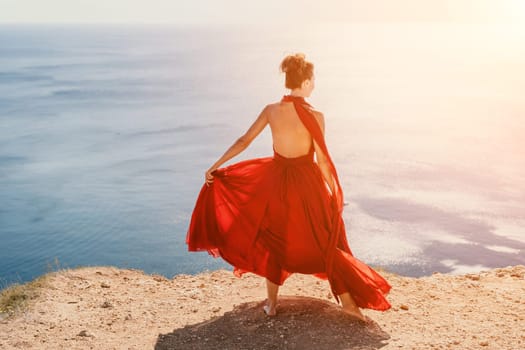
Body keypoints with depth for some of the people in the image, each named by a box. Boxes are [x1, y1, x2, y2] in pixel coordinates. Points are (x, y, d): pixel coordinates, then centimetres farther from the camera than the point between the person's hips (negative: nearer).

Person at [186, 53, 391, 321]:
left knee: (274, 239, 21)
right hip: (307, 183, -3)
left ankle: (271, 303, 24)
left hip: (276, 180, 3)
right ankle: (348, 301, 17)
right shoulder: (314, 116, -16)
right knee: (326, 242, 12)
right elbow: (323, 160, -13)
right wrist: (335, 193, -1)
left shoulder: (271, 110, -5)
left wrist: (215, 167, 7)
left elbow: (243, 141, -2)